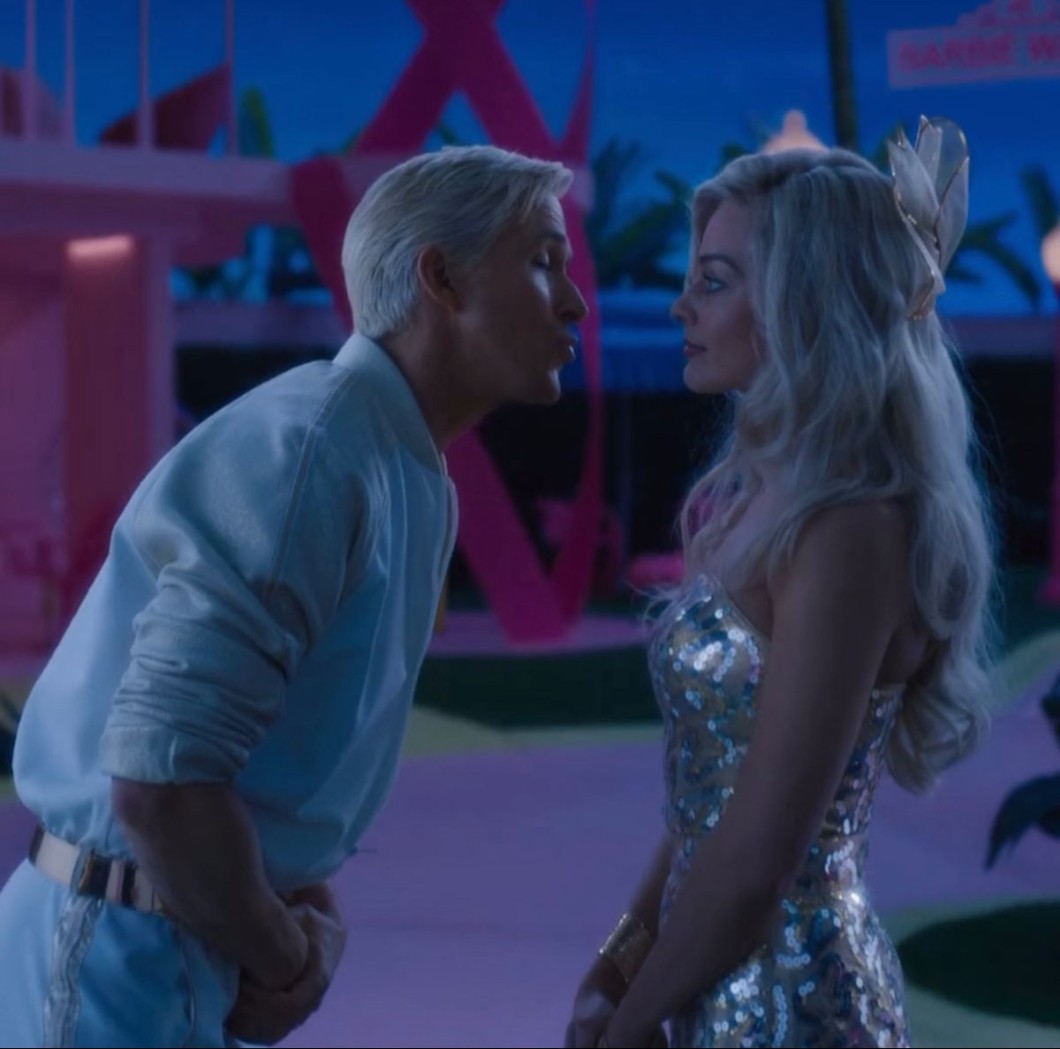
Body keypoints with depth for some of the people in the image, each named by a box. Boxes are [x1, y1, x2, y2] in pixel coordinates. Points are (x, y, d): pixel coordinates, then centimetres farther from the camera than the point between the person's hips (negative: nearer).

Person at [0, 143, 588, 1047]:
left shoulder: (414, 478, 9)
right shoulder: (309, 450, -20)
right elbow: (158, 773, -28)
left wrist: (312, 921, 2)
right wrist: (280, 958, -13)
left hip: (187, 958, 9)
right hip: (120, 968, -9)